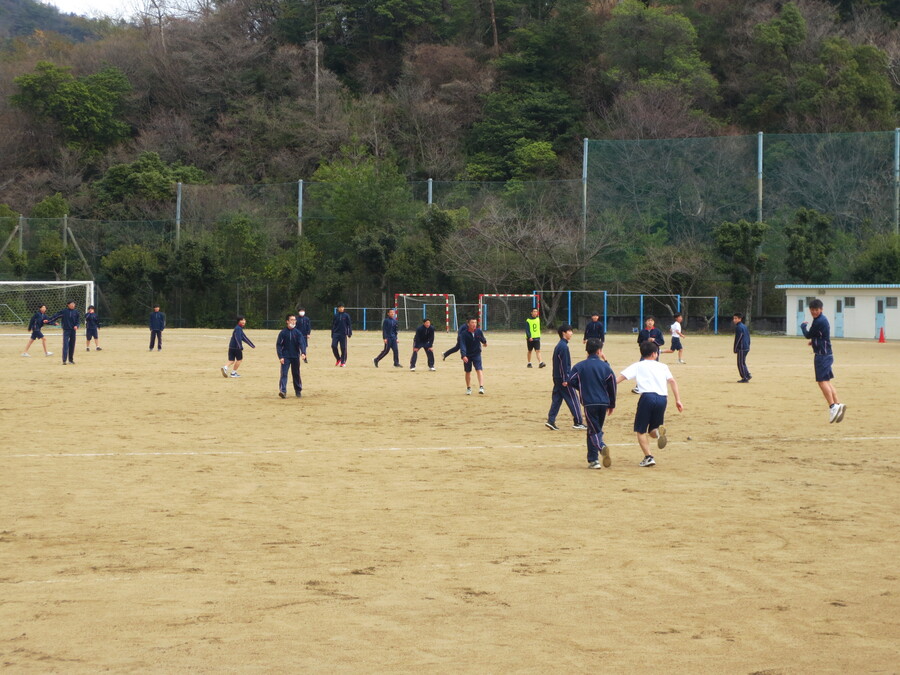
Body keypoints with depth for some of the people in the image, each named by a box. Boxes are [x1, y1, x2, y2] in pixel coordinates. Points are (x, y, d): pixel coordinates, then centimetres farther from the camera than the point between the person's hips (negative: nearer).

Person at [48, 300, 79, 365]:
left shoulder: (76, 312, 4)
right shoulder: (64, 311, -3)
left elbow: (78, 320, 6)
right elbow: (56, 316, -4)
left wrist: (76, 326, -13)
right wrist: (49, 320, -11)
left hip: (73, 330, 3)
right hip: (66, 330, -3)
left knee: (72, 345, 8)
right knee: (65, 345, -10)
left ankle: (71, 359, 20)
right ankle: (64, 360, -13)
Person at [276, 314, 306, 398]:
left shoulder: (297, 332, 1)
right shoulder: (283, 333, -3)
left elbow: (302, 343, -8)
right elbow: (278, 345, -3)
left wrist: (303, 352, -26)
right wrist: (280, 357, -12)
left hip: (295, 356, 2)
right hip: (285, 357, -2)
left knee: (296, 374, 12)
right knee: (284, 373, -13)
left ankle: (298, 390, 25)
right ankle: (283, 391, -21)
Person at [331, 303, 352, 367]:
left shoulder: (346, 316, 2)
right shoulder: (335, 316, 8)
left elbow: (349, 325, 2)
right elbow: (333, 325, 13)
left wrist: (349, 334, -6)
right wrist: (332, 335, 11)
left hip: (343, 334, -2)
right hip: (336, 334, 2)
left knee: (343, 348, -2)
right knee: (333, 346, -12)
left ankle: (343, 362, 8)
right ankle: (338, 359, 7)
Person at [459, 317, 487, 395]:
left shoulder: (479, 331, -9)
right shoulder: (464, 334, -18)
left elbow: (482, 338, 14)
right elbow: (462, 345, -28)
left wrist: (484, 342, 36)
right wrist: (464, 355, -41)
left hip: (476, 354, 1)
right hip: (467, 356, -1)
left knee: (479, 370, -14)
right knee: (468, 372, 11)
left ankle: (481, 387, -20)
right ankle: (469, 388, 25)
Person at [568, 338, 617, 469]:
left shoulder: (579, 366, -3)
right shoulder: (605, 366, 2)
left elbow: (571, 382, -6)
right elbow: (612, 386, 2)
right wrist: (612, 404, 13)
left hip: (589, 403, -3)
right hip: (603, 403, 3)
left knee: (594, 430, -1)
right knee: (596, 429, 15)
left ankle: (602, 447, -32)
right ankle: (593, 459, 17)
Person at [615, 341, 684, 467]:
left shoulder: (638, 366, 14)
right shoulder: (663, 366, 21)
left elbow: (619, 378, 3)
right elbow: (672, 382, 9)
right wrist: (678, 400, 6)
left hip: (647, 396, -3)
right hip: (662, 398, 3)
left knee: (640, 431, 8)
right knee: (652, 431, 16)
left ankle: (648, 457, -8)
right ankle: (659, 431, -20)